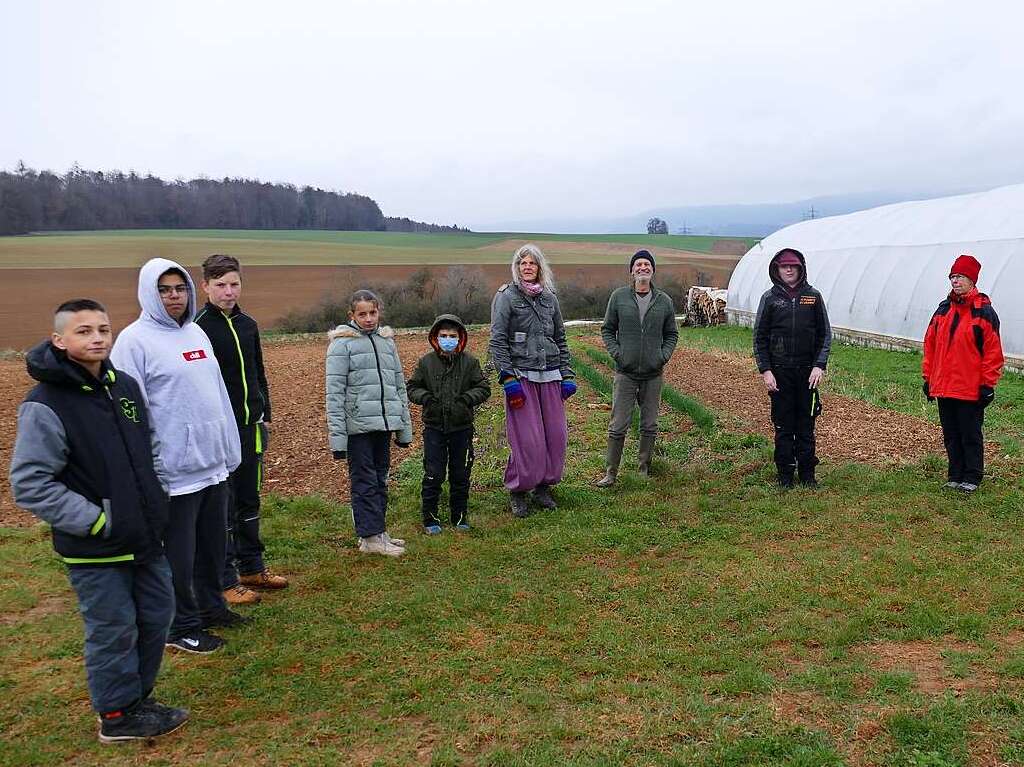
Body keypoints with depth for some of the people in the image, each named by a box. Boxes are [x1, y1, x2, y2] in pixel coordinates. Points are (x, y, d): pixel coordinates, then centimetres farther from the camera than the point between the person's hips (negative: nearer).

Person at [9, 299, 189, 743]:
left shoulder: (125, 385, 3)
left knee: (156, 617, 16)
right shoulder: (44, 405, -18)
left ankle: (138, 697, 36)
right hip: (94, 549, -7)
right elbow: (29, 484, -19)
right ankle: (118, 716, 26)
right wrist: (97, 520, -19)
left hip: (145, 537, 7)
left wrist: (155, 498, 10)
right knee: (114, 631, 6)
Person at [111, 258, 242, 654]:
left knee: (213, 544, 19)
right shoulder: (135, 340, -11)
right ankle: (181, 627, 19)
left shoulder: (196, 333, 11)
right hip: (175, 471, -7)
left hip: (214, 465, 7)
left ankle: (211, 607, 35)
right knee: (178, 554, 4)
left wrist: (230, 450, 15)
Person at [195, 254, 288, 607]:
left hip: (250, 428, 7)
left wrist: (265, 417, 17)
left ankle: (252, 567, 28)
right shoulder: (198, 328, -11)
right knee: (222, 506, 1)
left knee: (249, 500, 16)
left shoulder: (248, 324, 10)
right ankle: (226, 581, 11)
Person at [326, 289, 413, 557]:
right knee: (364, 481, -1)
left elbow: (399, 386, 17)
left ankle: (377, 531, 23)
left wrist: (404, 427, 14)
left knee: (380, 480, 13)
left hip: (384, 424, 6)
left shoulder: (387, 341, 13)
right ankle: (370, 537, 5)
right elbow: (335, 392, -8)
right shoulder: (343, 343, -4)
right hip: (358, 426, -6)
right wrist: (337, 435, -13)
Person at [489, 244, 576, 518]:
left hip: (549, 376, 5)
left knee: (556, 434, 2)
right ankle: (518, 492, 10)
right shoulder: (507, 297, -1)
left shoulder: (550, 298, 14)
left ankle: (543, 487, 20)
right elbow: (497, 340, -6)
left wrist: (567, 375, 12)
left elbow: (560, 339, 19)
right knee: (527, 438, -7)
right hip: (521, 376, -5)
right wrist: (508, 379, -13)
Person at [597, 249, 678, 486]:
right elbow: (607, 329, 6)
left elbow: (671, 334, 14)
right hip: (625, 372, -2)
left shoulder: (664, 301, 5)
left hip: (653, 374, 2)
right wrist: (616, 353, -7)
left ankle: (645, 470, 23)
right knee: (618, 426, -1)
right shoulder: (619, 296, 0)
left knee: (650, 426, 10)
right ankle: (610, 472, 9)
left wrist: (664, 355, -2)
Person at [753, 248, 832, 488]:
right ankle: (785, 475, 11)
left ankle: (807, 474, 14)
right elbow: (759, 337, 3)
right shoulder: (769, 298, 3)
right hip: (779, 371, -1)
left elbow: (825, 334, 7)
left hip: (808, 371, 1)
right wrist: (765, 370, -5)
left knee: (806, 425, 5)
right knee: (783, 425, 3)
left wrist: (819, 366, -4)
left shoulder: (813, 297, 5)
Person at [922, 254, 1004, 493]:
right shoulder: (943, 309, 10)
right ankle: (956, 475, 22)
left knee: (971, 435, 4)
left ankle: (972, 477, 15)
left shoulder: (984, 312, -6)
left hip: (971, 389, -5)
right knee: (951, 435, 12)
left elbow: (993, 351, -8)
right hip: (943, 387, 5)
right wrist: (928, 377, 10)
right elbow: (930, 344, 13)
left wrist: (987, 384, -10)